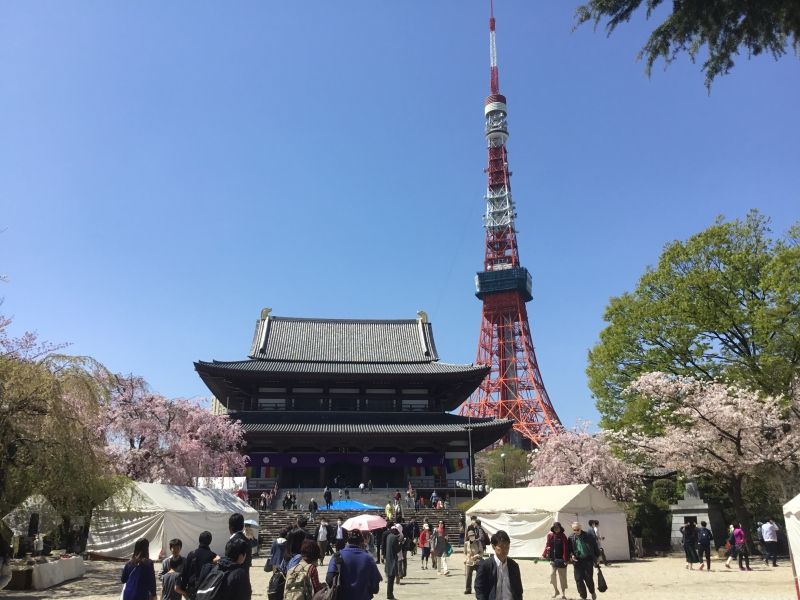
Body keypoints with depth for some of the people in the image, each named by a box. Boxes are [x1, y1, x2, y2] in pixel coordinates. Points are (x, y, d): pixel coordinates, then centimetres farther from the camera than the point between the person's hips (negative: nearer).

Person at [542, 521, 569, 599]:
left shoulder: (563, 536, -10)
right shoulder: (550, 535, 0)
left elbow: (565, 548, -14)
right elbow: (547, 545, 7)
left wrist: (566, 559, -18)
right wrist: (544, 555, 1)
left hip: (561, 559, -3)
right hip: (553, 558, 3)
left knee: (562, 576, 6)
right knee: (552, 574, -3)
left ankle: (563, 593, 18)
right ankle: (555, 590, 18)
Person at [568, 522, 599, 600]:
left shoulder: (588, 536, -4)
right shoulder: (571, 538, 2)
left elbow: (594, 546, 5)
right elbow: (569, 549, 10)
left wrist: (597, 556, 5)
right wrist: (571, 555, -8)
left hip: (588, 560, -2)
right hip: (577, 561, 2)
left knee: (588, 578, -3)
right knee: (578, 579, 0)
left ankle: (592, 592, 27)